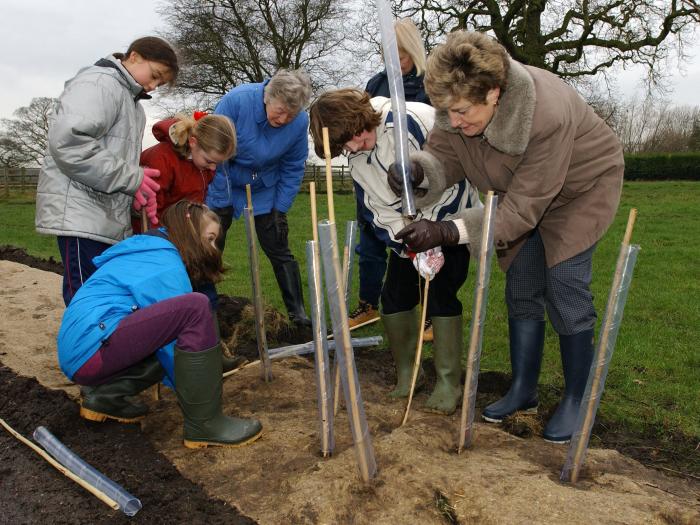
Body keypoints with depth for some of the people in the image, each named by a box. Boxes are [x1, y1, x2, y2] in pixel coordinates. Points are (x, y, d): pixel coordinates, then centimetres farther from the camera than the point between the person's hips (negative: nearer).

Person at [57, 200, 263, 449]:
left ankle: (104, 394, 12)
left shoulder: (146, 253, 19)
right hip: (93, 347, -10)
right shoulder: (166, 264, -10)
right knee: (196, 308, -22)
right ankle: (205, 424, -17)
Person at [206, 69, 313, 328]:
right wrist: (221, 204, -17)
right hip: (224, 186, -1)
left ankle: (298, 312, 11)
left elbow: (293, 169, -5)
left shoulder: (300, 121, -18)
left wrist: (280, 209, -7)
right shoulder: (236, 100, -26)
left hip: (265, 192, 1)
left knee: (279, 250, 1)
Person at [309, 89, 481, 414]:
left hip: (449, 218, -6)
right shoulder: (356, 159, -5)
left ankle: (449, 383, -1)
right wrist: (409, 243, -24)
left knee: (440, 293, -14)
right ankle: (405, 375, 17)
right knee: (394, 295, 0)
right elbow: (381, 213, -7)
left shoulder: (412, 119, -28)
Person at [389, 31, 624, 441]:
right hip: (525, 194, 6)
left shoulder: (548, 115, -41)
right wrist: (417, 171, -39)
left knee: (566, 291, -11)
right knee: (521, 291, 5)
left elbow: (521, 209, -37)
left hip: (580, 188, -6)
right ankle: (524, 390, 19)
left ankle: (577, 399, 8)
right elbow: (444, 156, -14)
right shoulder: (460, 102, -23)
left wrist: (447, 232, -45)